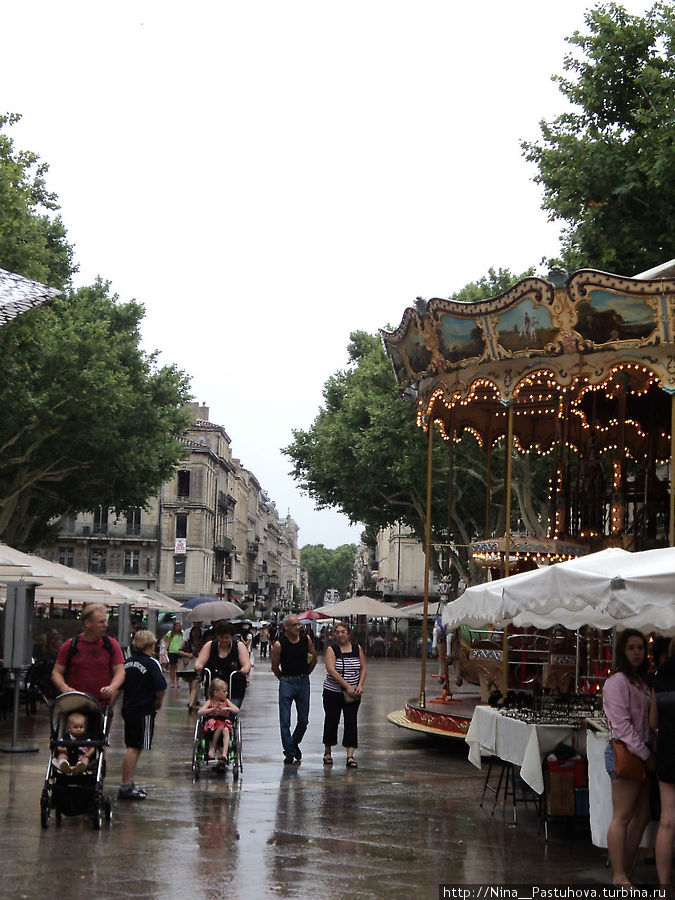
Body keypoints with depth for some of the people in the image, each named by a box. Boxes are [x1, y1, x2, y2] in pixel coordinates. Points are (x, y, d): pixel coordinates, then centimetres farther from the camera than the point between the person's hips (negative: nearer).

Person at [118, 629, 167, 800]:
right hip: (144, 711, -7)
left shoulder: (127, 662, 7)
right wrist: (157, 703, -2)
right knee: (134, 748, -6)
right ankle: (126, 787, -8)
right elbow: (161, 688, -20)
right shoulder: (151, 664, -13)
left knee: (132, 748, 15)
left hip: (128, 709, 7)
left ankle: (129, 784, 19)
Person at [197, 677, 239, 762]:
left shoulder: (226, 701, 11)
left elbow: (237, 710, 2)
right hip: (212, 725, -2)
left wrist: (227, 708, -16)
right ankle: (212, 747, -20)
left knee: (226, 730, -33)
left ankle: (224, 754, -44)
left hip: (225, 723, 2)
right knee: (221, 726, -35)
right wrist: (213, 709, -21)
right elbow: (199, 712, -9)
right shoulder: (210, 702, 3)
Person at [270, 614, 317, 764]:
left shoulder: (306, 639, -2)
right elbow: (274, 667, 0)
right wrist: (284, 679, 9)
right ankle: (289, 753, 4)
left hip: (303, 682, 3)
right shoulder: (279, 644, -11)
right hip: (287, 683, -3)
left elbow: (313, 658, 14)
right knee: (285, 721, -4)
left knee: (303, 720, 7)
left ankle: (294, 743, 30)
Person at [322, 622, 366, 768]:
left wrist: (360, 685, -8)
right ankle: (327, 752, 24)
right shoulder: (331, 649, -6)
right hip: (332, 692, -2)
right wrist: (347, 686, -22)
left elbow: (363, 668, 9)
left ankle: (350, 756, -4)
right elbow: (331, 671, -17)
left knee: (351, 722, -4)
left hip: (353, 694, 2)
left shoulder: (357, 648, 4)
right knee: (331, 721, 6)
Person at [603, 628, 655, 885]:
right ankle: (619, 876, -4)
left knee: (641, 816, 9)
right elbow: (622, 724, -15)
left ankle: (627, 871, 16)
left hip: (641, 753, 9)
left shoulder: (640, 682, 18)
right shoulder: (617, 681, -10)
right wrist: (646, 755, -14)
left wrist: (649, 753, 6)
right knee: (622, 817, -7)